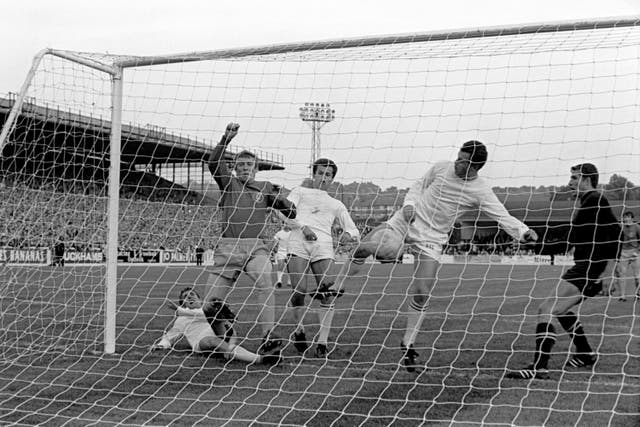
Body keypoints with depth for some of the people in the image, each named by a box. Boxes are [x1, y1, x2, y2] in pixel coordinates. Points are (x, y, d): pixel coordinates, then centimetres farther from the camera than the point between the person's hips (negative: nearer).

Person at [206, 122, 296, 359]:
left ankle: (268, 336, -33)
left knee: (265, 283, -28)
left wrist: (280, 199, -4)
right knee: (212, 299, -1)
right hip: (228, 246, 1)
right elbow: (214, 163, -4)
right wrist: (226, 139, -12)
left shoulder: (266, 188, 17)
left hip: (257, 246, -1)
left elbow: (292, 214, 15)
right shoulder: (229, 183, 14)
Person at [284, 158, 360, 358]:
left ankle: (322, 341, -11)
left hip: (323, 248, 2)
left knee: (328, 293, -15)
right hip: (298, 244, -2)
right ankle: (298, 330, 10)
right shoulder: (299, 192, 23)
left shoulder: (336, 204, 30)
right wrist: (303, 227, -12)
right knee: (299, 290, -15)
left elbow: (354, 230, 23)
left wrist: (348, 234, -3)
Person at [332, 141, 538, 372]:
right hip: (404, 222, 2)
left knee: (420, 296, -7)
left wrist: (525, 232, -28)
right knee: (363, 248, -20)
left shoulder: (480, 191, -9)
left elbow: (503, 217, -12)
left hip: (431, 240, -1)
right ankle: (334, 288, 0)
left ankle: (408, 347, 9)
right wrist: (409, 204, -7)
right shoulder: (441, 168, -3)